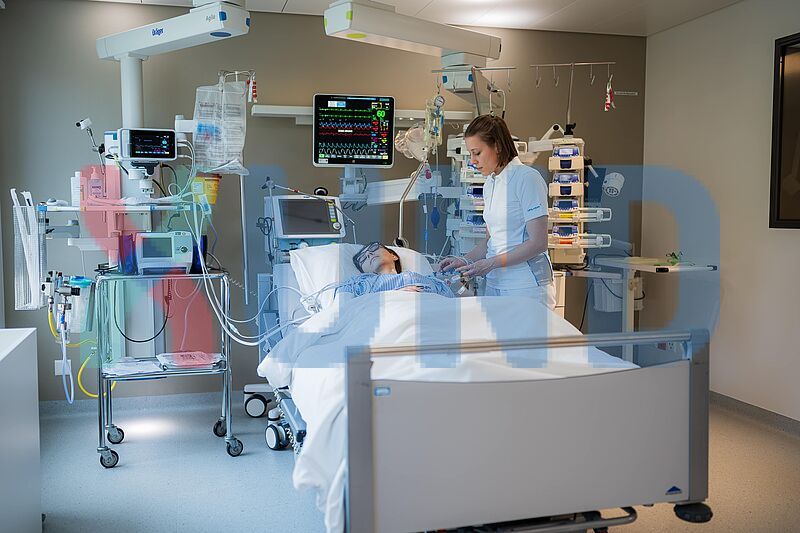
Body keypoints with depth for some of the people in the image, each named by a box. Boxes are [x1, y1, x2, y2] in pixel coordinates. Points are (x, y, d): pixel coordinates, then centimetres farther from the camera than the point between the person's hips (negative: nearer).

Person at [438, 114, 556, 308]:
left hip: (527, 286, -7)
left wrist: (491, 263, -17)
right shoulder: (490, 184, 14)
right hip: (495, 283, 7)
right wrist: (465, 261, 2)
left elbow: (538, 243, -15)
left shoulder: (527, 178, -11)